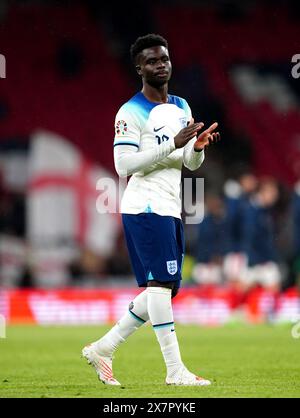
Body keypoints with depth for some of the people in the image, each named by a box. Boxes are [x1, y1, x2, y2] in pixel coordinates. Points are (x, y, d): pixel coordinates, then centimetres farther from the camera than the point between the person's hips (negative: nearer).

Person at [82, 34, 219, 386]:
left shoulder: (181, 108, 16)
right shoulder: (132, 113, -8)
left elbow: (191, 164, 20)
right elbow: (124, 165, -17)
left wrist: (198, 146, -4)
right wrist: (173, 145, -21)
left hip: (171, 209, 9)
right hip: (145, 207, -9)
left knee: (165, 289, 9)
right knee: (161, 282, -14)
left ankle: (102, 348, 19)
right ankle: (175, 370, -14)